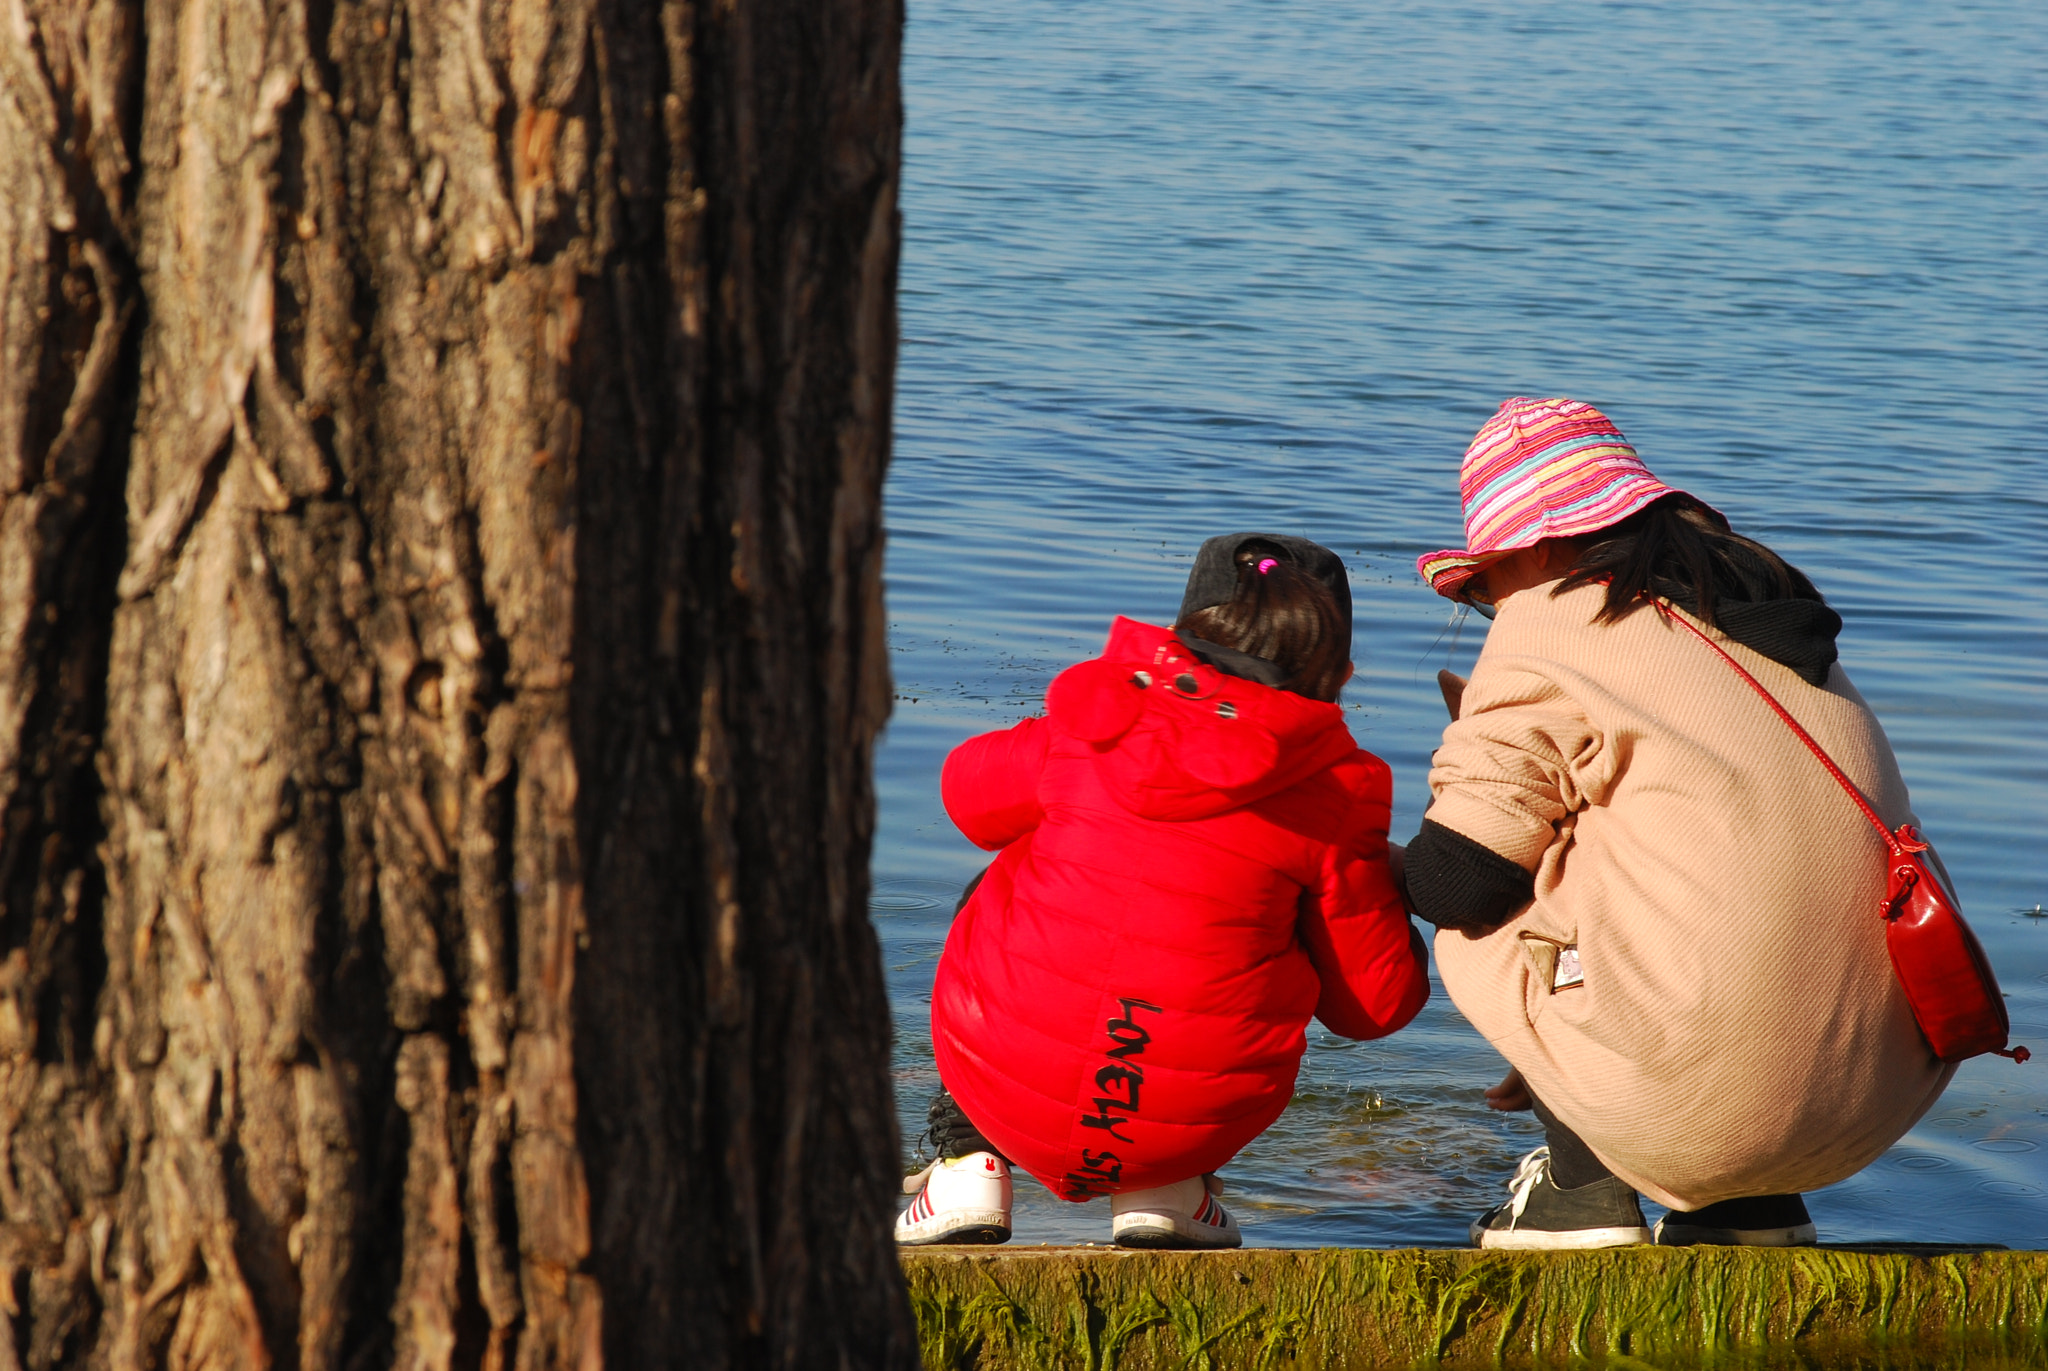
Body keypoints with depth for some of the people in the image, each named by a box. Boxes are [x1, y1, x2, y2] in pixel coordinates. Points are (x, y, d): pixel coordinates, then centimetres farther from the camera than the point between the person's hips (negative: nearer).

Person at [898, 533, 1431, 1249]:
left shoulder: (1092, 728, 3)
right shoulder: (1335, 793, -2)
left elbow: (972, 793, 24)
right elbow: (1373, 1002, 5)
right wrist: (1394, 920, 27)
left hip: (1010, 1092, 1)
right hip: (1188, 1125, -1)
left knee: (993, 899, 33)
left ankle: (969, 1170, 22)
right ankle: (1164, 1191, 18)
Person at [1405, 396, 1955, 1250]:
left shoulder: (1549, 626, -1)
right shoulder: (1762, 602, 21)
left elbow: (1454, 881, -2)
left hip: (1707, 1086, -7)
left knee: (1473, 925, 15)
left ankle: (1585, 1191, 10)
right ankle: (1755, 1211, 22)